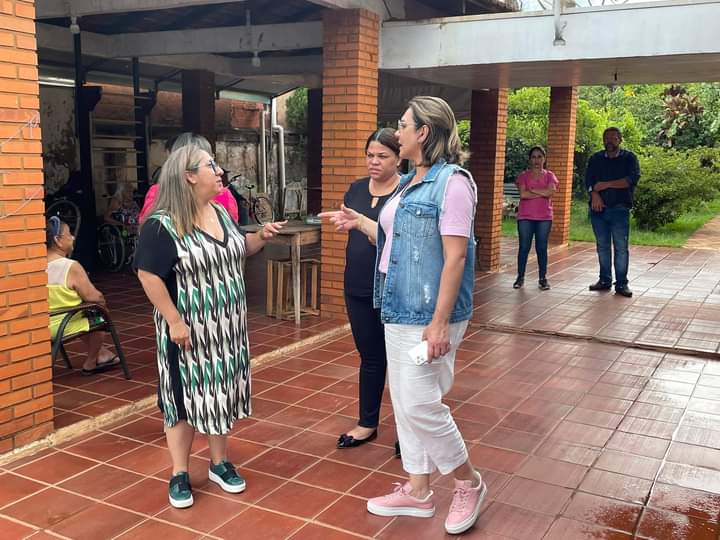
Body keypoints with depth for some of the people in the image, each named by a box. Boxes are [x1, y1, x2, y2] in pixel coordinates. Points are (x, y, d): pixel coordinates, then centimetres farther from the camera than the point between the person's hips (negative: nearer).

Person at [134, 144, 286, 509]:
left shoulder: (222, 214, 6)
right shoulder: (162, 224, -18)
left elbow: (237, 252, 20)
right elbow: (148, 275, -20)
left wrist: (261, 237, 1)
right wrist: (174, 321, -22)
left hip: (226, 327, 7)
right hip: (189, 330, -6)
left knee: (221, 394, 15)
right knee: (186, 397, 4)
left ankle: (219, 463, 30)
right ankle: (179, 474, 20)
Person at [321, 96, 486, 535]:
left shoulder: (452, 182, -16)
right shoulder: (409, 182, 12)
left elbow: (455, 256, -21)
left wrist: (441, 322, -23)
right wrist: (359, 222, 22)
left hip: (427, 314, -9)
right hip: (399, 310, 9)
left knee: (420, 404, -6)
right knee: (405, 403, 14)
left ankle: (469, 483, 18)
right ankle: (417, 492, 28)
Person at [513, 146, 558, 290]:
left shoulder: (549, 176, 8)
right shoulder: (524, 175, 4)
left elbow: (551, 191, -11)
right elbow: (523, 194, -11)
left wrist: (531, 190, -8)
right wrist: (542, 193, -9)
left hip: (544, 217, 1)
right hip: (525, 217, -1)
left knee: (542, 248, 4)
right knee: (524, 247, 0)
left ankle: (543, 278, 10)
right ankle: (520, 277, 8)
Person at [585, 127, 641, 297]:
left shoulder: (629, 158, 5)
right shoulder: (595, 159, 14)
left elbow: (632, 180, -9)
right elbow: (588, 180, 3)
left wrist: (606, 184, -11)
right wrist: (594, 194, -16)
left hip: (620, 209, -3)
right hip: (598, 208, 3)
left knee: (621, 247, -5)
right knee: (602, 246, 8)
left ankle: (621, 283, 0)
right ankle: (604, 280, 17)